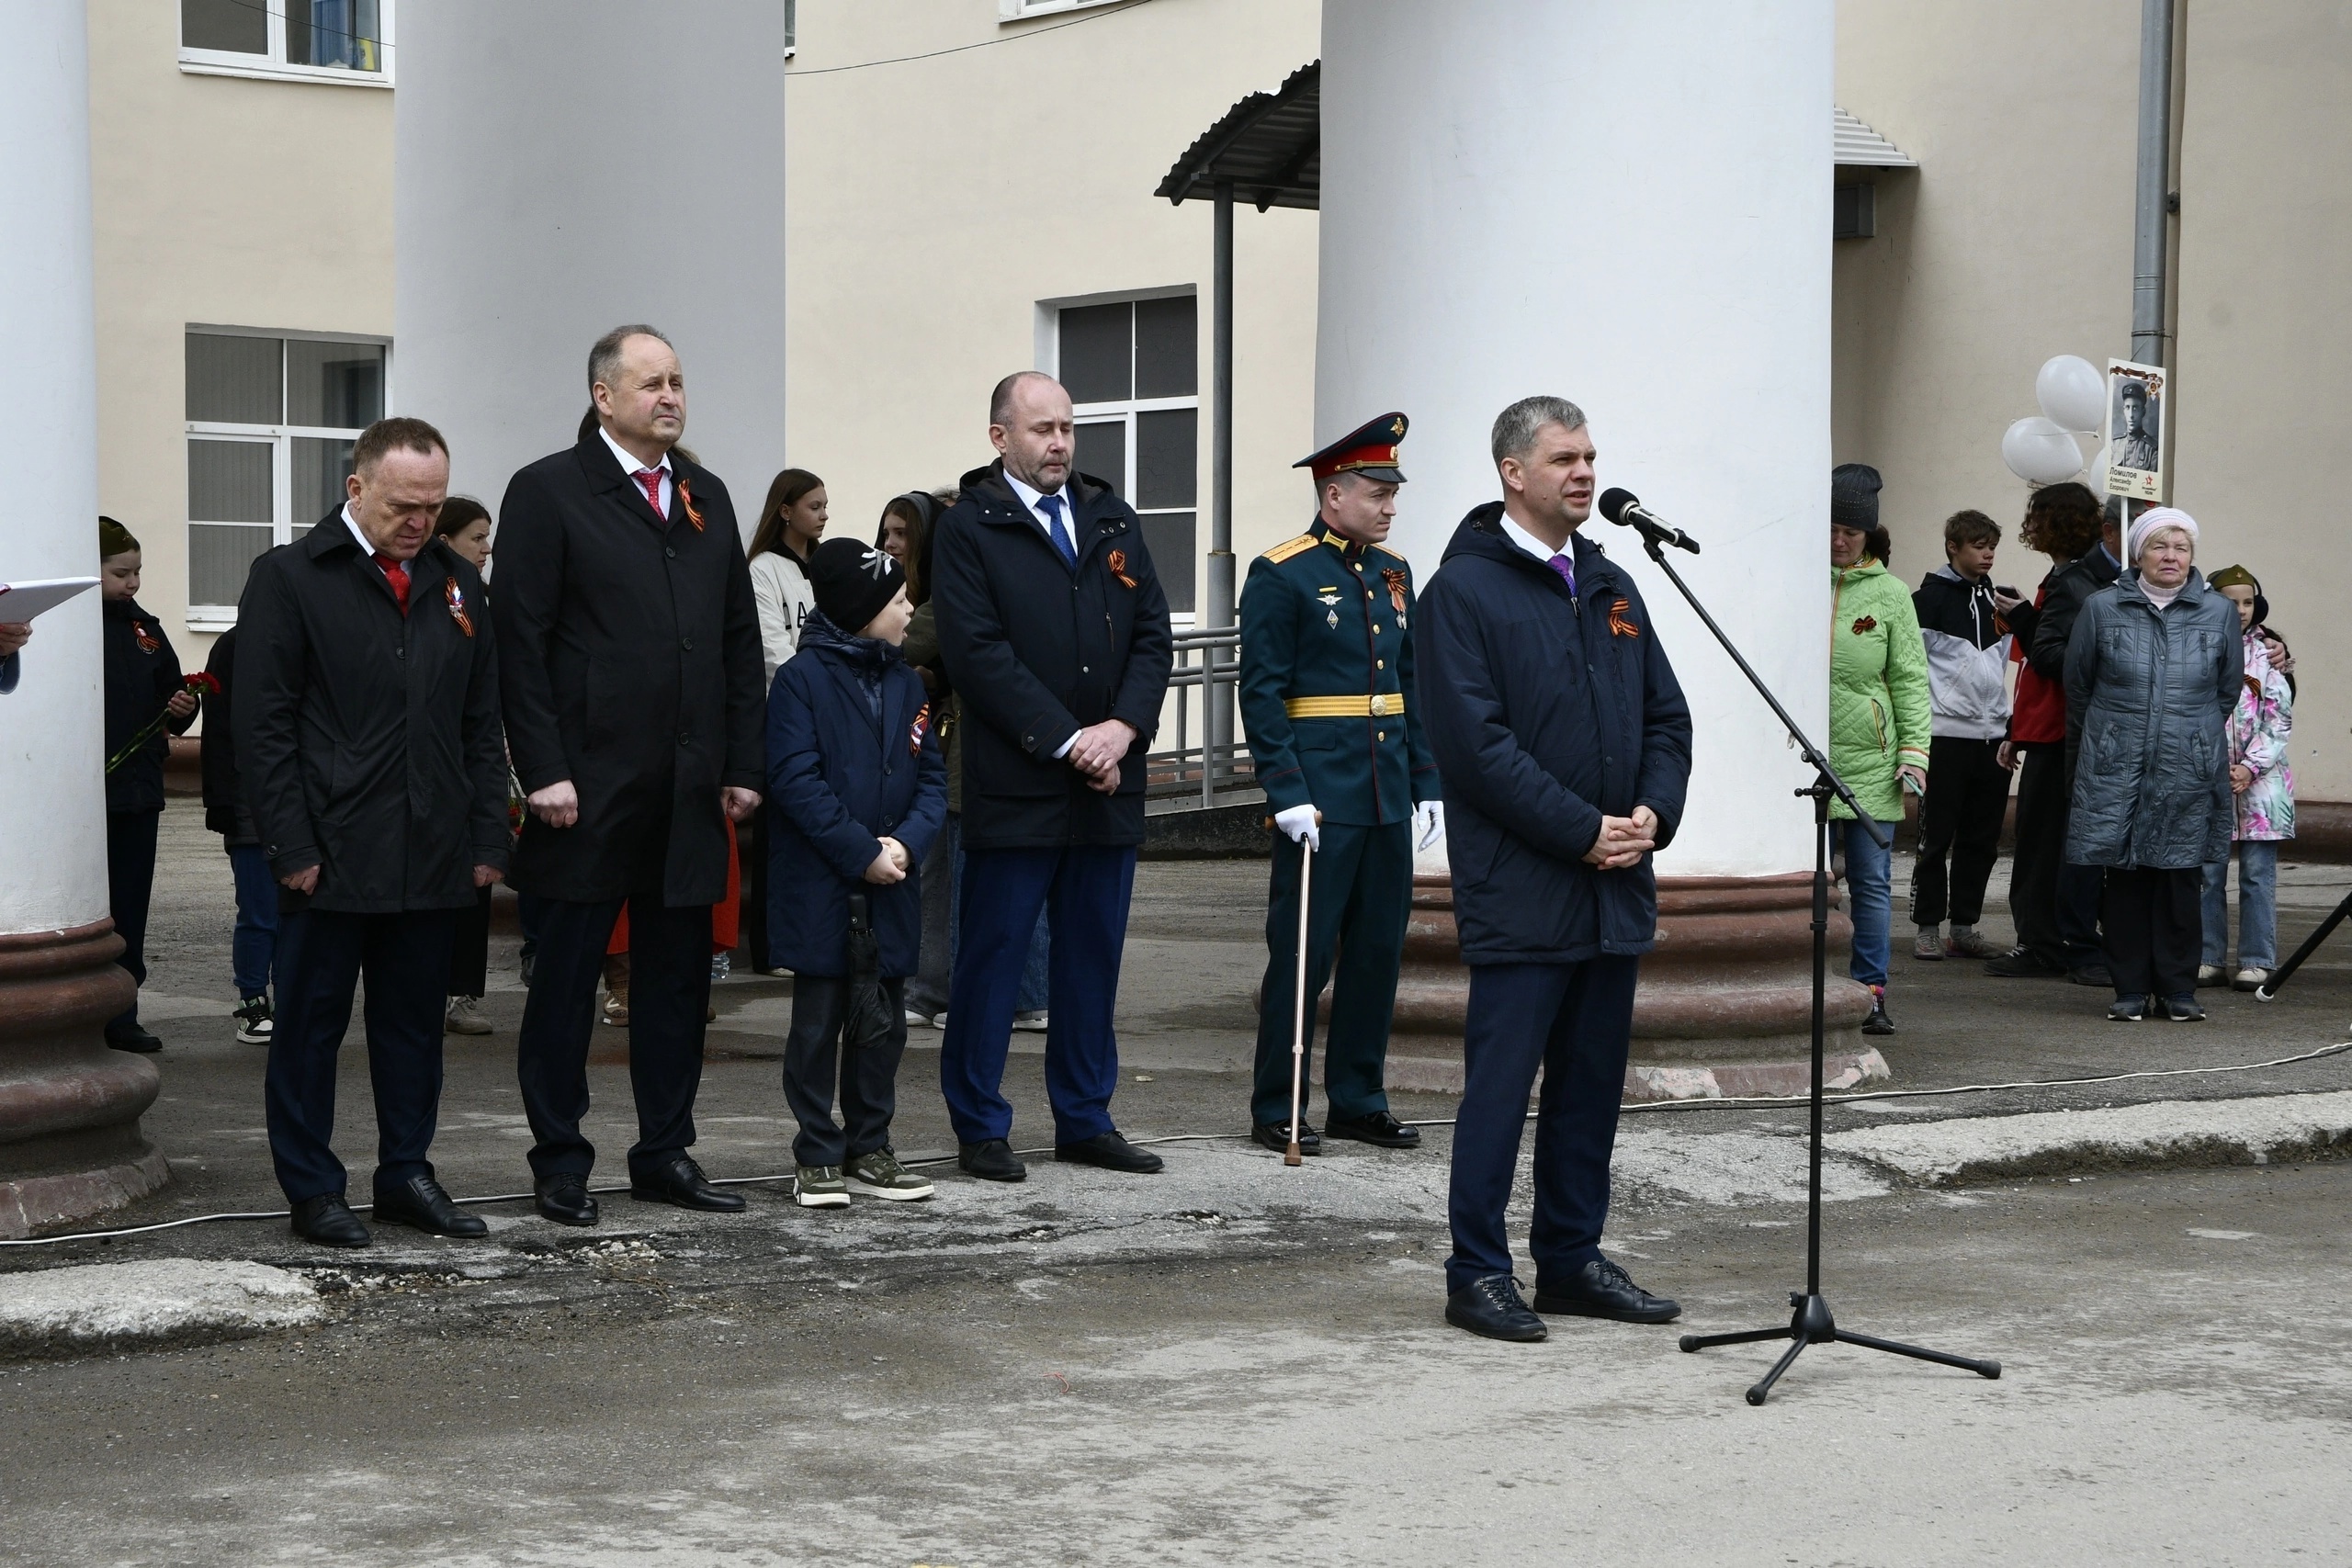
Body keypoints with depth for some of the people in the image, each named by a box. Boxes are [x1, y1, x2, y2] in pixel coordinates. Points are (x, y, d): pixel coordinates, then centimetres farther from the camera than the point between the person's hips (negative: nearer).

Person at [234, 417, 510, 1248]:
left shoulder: (457, 584, 13)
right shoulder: (289, 578, -3)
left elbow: (482, 725, 15)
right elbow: (264, 727, -6)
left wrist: (486, 839, 7)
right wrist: (291, 848, -11)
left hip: (432, 858, 5)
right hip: (331, 857, -5)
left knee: (415, 1020, 11)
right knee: (310, 1023, 3)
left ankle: (407, 1174, 21)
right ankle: (312, 1189, 11)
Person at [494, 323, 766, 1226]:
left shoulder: (707, 498, 15)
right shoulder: (548, 493, -3)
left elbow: (740, 640, 16)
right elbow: (520, 641, -8)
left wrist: (743, 765, 9)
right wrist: (543, 769, -14)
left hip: (690, 791, 6)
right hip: (588, 788, -6)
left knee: (678, 974, 10)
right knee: (567, 976, 3)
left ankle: (665, 1152, 20)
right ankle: (559, 1161, 12)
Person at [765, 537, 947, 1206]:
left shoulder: (905, 684, 10)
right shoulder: (802, 678, -9)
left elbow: (931, 776, 8)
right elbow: (796, 780, -15)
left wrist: (907, 843, -10)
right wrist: (863, 852, -17)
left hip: (892, 890, 6)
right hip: (820, 890, -6)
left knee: (882, 1023, 11)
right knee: (819, 1022, 3)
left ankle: (870, 1150, 22)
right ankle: (819, 1157, 10)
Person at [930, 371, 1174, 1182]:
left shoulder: (1114, 522, 14)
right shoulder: (968, 530, -3)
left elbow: (1154, 636, 9)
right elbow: (979, 655, -12)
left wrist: (1122, 728, -8)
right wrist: (1068, 741, -16)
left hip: (1109, 782, 5)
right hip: (1013, 787, -5)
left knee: (1093, 957, 11)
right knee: (992, 959, 1)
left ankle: (1085, 1119, 20)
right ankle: (979, 1127, 9)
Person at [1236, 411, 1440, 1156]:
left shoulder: (1393, 572, 12)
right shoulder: (1280, 575, -8)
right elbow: (1262, 694, -12)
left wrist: (1426, 782, 11)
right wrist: (1287, 794, -17)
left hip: (1388, 799, 7)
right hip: (1321, 800, -7)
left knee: (1378, 952, 10)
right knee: (1302, 955, -2)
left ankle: (1359, 1100, 20)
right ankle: (1276, 1111, 8)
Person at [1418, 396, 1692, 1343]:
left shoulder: (1610, 588, 15)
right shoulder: (1463, 590, -7)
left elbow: (1666, 715, 17)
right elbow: (1476, 741, -15)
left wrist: (1654, 812, -2)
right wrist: (1583, 830, -16)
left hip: (1615, 888, 7)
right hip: (1520, 890, -7)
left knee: (1593, 1080, 12)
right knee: (1501, 1080, -4)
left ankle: (1572, 1258, 22)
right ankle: (1478, 1273, 4)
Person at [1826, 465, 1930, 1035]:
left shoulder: (1889, 593, 6)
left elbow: (1911, 681, 6)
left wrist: (1914, 754, -2)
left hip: (1870, 762, 1)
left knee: (1871, 881, 2)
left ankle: (1870, 993, 7)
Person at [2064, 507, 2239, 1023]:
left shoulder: (2219, 613, 4)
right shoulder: (2102, 608, 2)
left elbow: (2229, 690, 15)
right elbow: (2077, 685, 13)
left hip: (2189, 773, 0)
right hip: (2116, 772, 0)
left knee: (2181, 879, 1)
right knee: (2124, 880, 1)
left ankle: (2178, 989, 10)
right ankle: (2130, 990, 9)